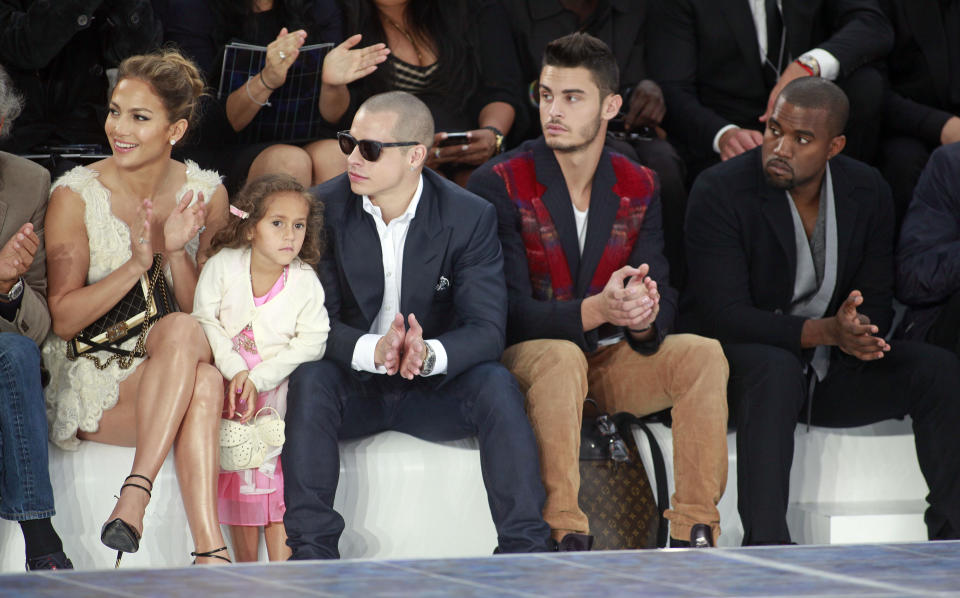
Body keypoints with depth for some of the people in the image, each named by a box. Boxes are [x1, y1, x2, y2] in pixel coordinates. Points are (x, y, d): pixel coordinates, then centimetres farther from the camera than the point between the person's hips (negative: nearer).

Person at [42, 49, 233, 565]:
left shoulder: (206, 194, 5)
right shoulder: (76, 195, -4)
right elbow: (64, 319, -6)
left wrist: (176, 253, -15)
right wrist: (138, 263, -19)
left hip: (172, 376, 3)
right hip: (91, 383, -2)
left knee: (205, 383, -36)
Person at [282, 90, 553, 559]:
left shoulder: (471, 218, -9)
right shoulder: (324, 207, -8)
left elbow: (486, 330, -15)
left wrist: (429, 354, -38)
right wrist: (372, 351, -35)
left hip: (433, 386, 0)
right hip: (353, 385, 0)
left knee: (496, 384, -28)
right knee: (310, 379, -31)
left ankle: (525, 550, -26)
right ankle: (311, 552, -33)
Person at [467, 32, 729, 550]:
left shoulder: (638, 188, 4)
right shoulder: (498, 186, -10)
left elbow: (662, 302, -2)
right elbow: (511, 313, -17)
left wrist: (643, 318, -30)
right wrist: (596, 310, -35)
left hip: (611, 357, 4)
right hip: (523, 357, -4)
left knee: (704, 354, -21)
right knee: (561, 357, -38)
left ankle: (694, 534, -22)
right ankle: (565, 538, -38)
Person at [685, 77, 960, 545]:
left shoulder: (867, 191, 0)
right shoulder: (719, 191, -14)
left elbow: (878, 301, 4)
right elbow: (722, 315, -20)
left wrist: (858, 332, -23)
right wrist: (826, 331, -31)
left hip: (836, 371, 5)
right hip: (752, 363, -4)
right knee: (774, 369, -39)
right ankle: (765, 544, -42)